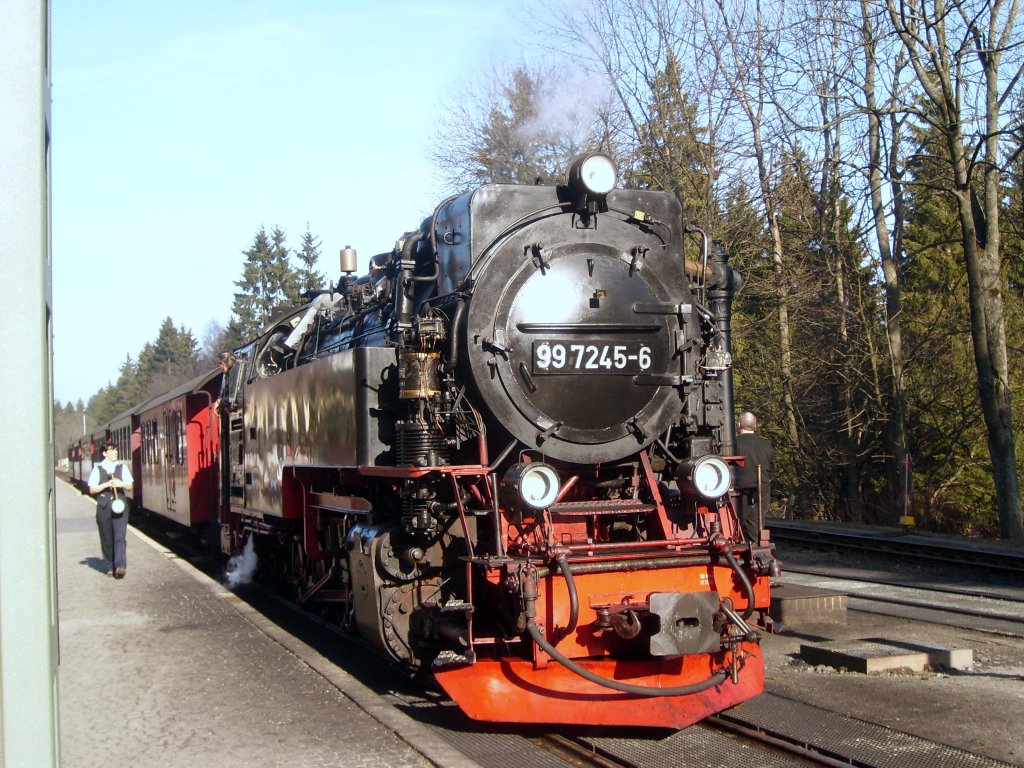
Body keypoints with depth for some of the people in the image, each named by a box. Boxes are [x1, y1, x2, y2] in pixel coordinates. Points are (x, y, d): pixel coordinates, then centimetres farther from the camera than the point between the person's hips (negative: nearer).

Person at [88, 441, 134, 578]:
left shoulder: (122, 467, 9)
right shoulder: (98, 469, 4)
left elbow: (130, 486, 11)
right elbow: (92, 489, 1)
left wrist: (121, 484, -10)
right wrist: (107, 484, -13)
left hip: (120, 505, 0)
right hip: (103, 506, 0)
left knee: (120, 537, -13)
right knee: (107, 539, 6)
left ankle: (120, 566, -20)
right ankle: (110, 567, 17)